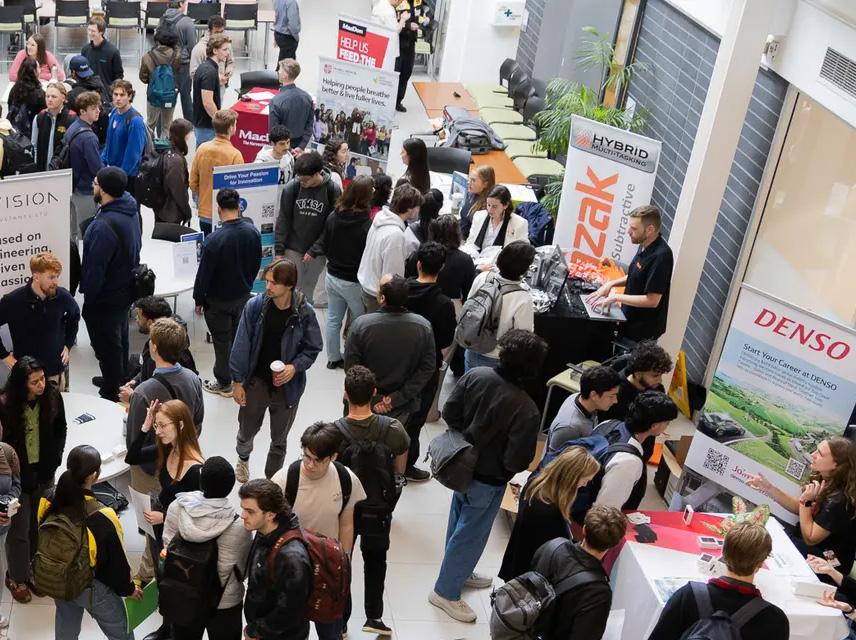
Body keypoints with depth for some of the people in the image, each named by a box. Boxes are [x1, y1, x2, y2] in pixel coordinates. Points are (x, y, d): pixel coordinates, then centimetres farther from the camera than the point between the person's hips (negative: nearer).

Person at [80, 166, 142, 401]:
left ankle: (111, 395, 20)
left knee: (107, 346, 6)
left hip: (105, 297, -10)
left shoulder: (104, 225, -32)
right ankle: (119, 381, 45)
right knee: (120, 338, 26)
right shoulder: (130, 210, -2)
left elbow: (95, 268, -26)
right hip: (125, 289, 10)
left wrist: (88, 297, -13)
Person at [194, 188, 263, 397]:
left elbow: (204, 273, -19)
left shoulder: (214, 240, -28)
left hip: (219, 300, -5)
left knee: (222, 341, 11)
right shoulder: (253, 232, -11)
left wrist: (199, 300, -4)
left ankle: (224, 383, 25)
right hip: (243, 296, 5)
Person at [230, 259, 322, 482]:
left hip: (287, 385, -1)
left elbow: (313, 348, -4)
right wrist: (238, 381, -6)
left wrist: (295, 366, -21)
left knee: (279, 439, 16)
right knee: (247, 430, 22)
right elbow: (242, 345, -8)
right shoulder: (255, 306, -15)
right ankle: (243, 458, 56)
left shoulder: (304, 313, -16)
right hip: (256, 381, 1)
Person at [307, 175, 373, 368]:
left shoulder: (333, 217, -6)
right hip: (354, 282, -6)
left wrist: (313, 252, 26)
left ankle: (333, 358, 31)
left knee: (333, 319, 18)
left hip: (332, 277, 6)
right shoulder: (367, 225, -24)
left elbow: (325, 244, 6)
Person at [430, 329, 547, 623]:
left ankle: (459, 572, 49)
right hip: (488, 480, -6)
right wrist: (505, 470, -3)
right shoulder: (526, 409, -30)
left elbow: (449, 413, -7)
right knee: (470, 535, 12)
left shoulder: (475, 375, -17)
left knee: (459, 523, 26)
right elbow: (517, 461, -25)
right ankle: (446, 592, 27)